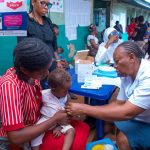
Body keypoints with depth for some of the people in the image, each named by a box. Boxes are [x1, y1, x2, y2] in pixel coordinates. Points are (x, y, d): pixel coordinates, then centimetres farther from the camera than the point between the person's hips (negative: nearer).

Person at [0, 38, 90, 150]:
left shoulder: (31, 74, -10)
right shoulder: (9, 86, -32)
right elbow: (16, 138, -33)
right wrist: (55, 119, -25)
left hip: (38, 123, 7)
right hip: (24, 140, -7)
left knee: (83, 128, 0)